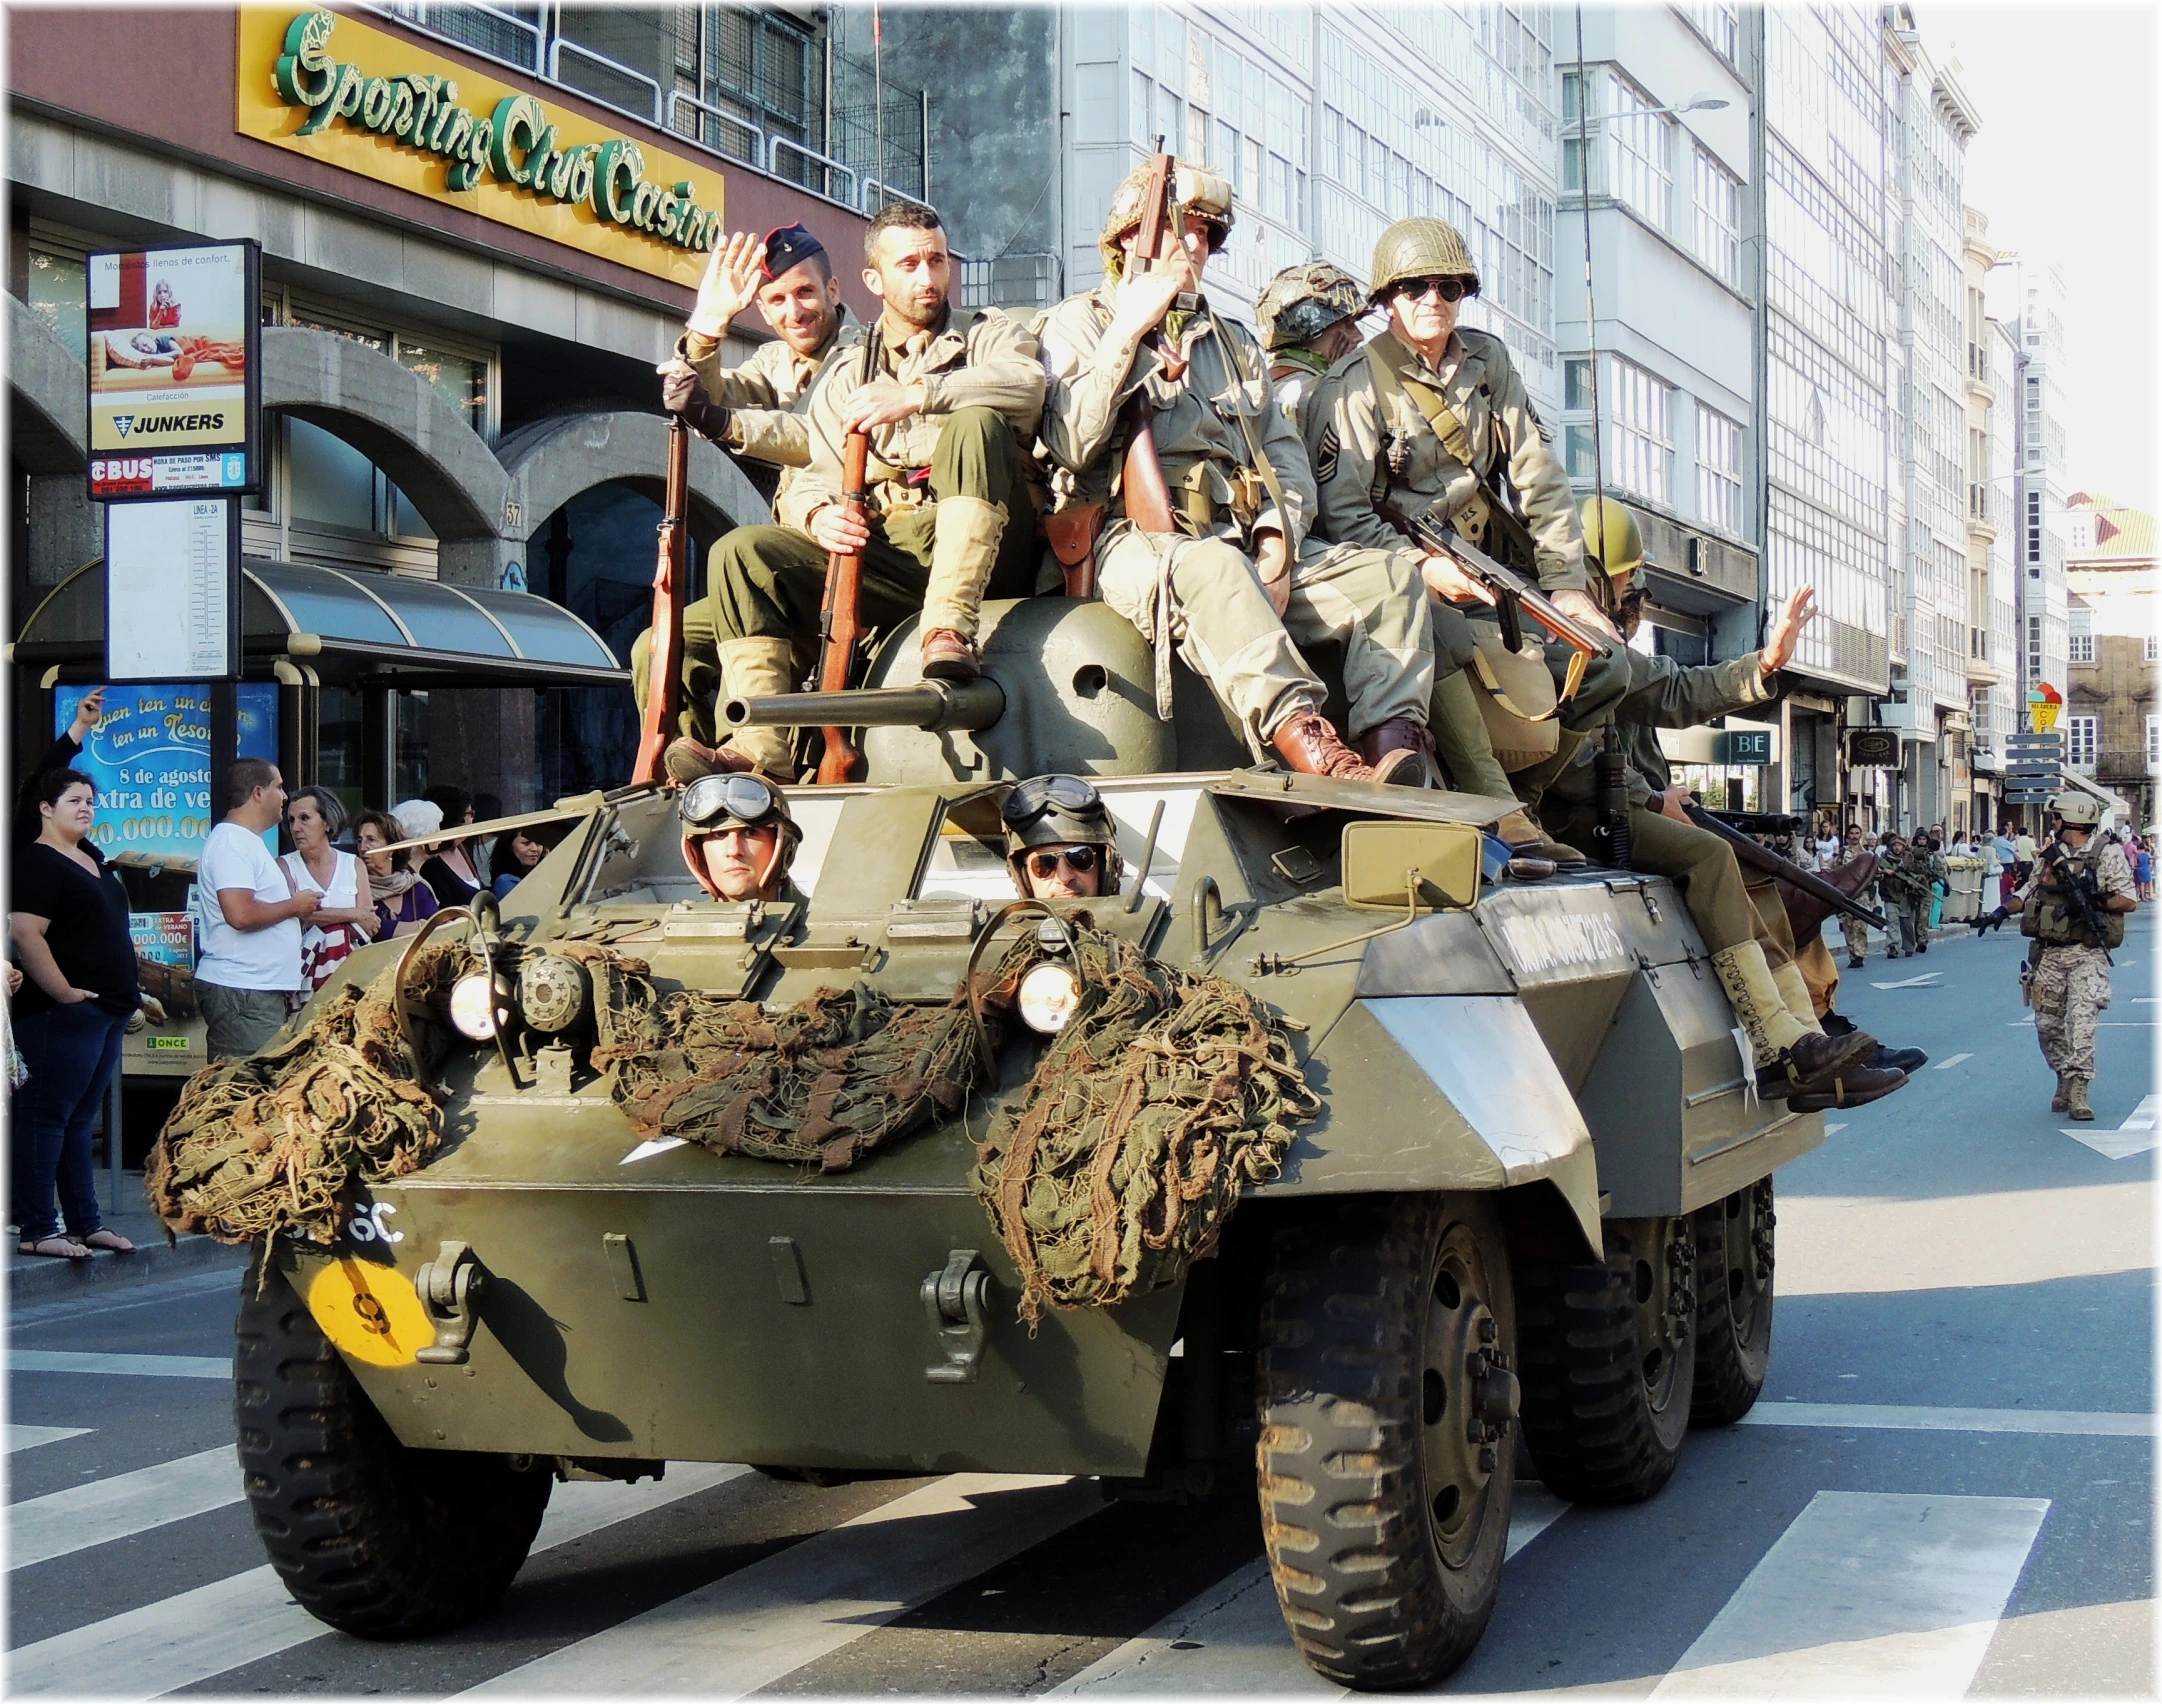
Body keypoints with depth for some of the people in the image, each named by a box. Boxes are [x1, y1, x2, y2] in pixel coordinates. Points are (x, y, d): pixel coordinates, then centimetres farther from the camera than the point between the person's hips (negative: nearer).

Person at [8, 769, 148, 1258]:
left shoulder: (92, 859, 17)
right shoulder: (37, 863, -11)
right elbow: (25, 934, -22)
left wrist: (128, 989, 19)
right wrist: (63, 992, -21)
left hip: (107, 1010, 9)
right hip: (63, 1013, -9)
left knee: (80, 1120, 14)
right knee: (47, 1117, -5)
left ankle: (86, 1223, 19)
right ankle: (36, 1230, -4)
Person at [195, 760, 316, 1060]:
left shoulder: (247, 841, 20)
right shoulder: (231, 842, -13)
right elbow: (240, 914, -25)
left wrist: (299, 914, 15)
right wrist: (294, 906, -11)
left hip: (260, 990, 10)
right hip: (240, 991, -10)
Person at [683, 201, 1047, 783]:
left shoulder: (989, 333, 16)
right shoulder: (844, 376, 25)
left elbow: (1027, 384, -10)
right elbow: (812, 477, 14)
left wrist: (915, 395, -22)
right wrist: (816, 512, -12)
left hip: (980, 554, -3)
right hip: (882, 555, 3)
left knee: (975, 423, -30)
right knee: (742, 553, -16)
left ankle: (948, 631, -42)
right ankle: (760, 745, -31)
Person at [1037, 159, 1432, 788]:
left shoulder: (1232, 341, 29)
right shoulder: (1079, 325, 13)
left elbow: (1285, 455, 19)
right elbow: (1071, 446, -6)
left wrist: (1277, 546, -1)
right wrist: (1130, 330, -8)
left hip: (1246, 544, 6)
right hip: (1140, 542, -6)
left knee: (1386, 570, -17)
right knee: (1210, 569, -41)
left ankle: (1392, 746, -36)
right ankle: (1308, 746, -59)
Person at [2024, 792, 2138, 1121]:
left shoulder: (2108, 855, -1)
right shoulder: (2051, 857, 14)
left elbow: (2130, 901, -6)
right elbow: (2031, 895, 24)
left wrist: (2095, 901, -17)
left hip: (2087, 955, -5)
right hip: (2049, 953, 5)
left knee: (2082, 1020, -15)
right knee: (2047, 1024, 6)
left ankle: (2078, 1091, -16)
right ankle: (2064, 1079, 24)